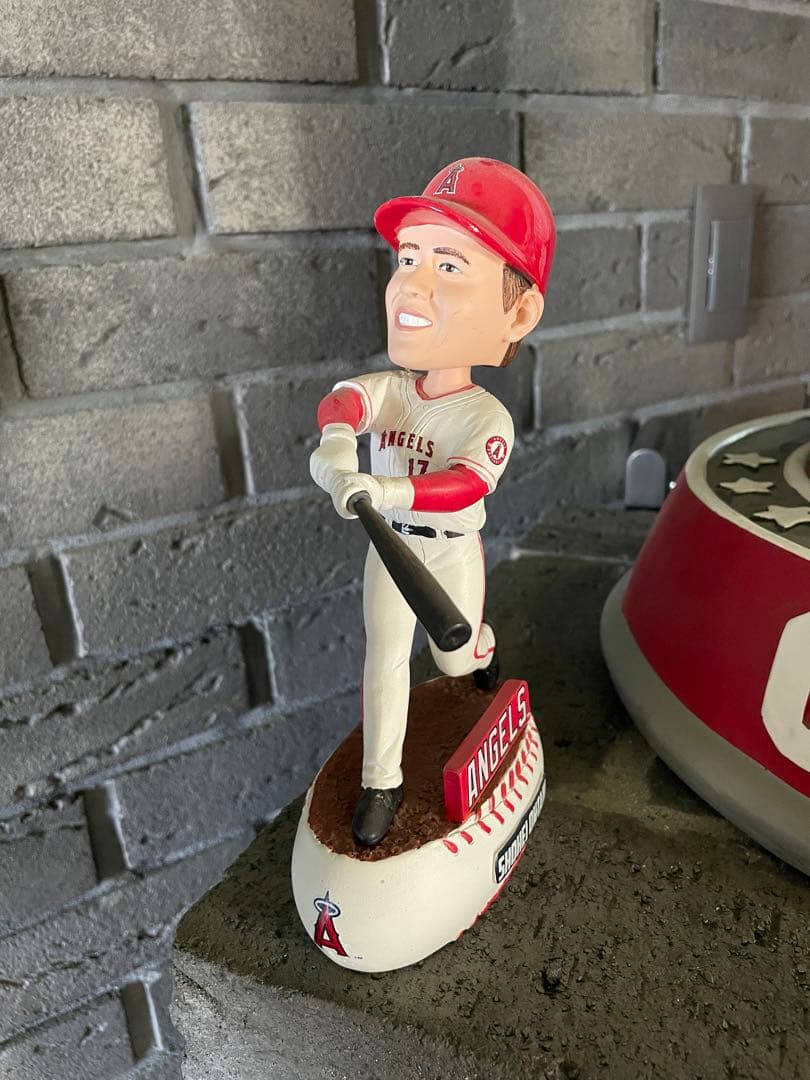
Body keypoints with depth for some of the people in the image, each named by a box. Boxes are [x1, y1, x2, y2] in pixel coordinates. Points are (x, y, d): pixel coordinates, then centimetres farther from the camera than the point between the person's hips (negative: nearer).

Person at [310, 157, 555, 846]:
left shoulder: (488, 417, -22)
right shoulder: (388, 391, -10)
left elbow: (468, 484, -37)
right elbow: (341, 401, -29)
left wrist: (389, 490, -52)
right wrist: (337, 439, -53)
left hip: (453, 551, -2)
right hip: (390, 549, 3)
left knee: (456, 659, 19)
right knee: (385, 659, 6)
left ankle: (483, 645, 58)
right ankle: (381, 782, 21)